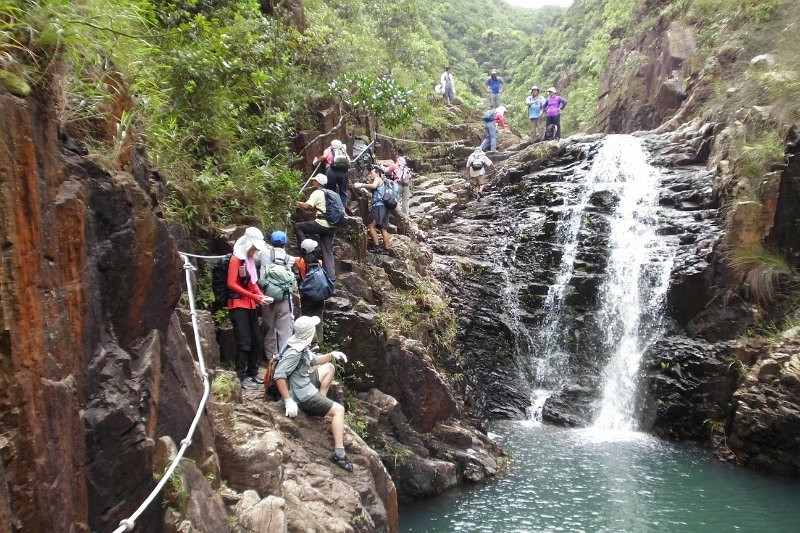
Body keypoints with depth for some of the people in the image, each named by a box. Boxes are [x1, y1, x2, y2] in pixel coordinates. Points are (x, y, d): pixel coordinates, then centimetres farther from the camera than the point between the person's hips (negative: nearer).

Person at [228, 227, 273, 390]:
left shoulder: (251, 259, 15)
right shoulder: (236, 258, -10)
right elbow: (231, 284, -16)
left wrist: (261, 294, 3)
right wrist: (253, 296, -18)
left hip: (251, 305, 8)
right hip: (239, 305, -8)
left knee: (256, 340, 9)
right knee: (244, 342, -10)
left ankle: (253, 373, 19)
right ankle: (242, 377, -6)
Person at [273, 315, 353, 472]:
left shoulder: (302, 345, 2)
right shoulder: (294, 352, -27)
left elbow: (315, 360, 19)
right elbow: (279, 375, -33)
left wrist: (332, 355, 3)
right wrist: (288, 401, -33)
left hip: (305, 383, 10)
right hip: (302, 395, -10)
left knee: (329, 367, 23)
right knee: (339, 410, -11)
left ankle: (321, 402, 18)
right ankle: (339, 454, -14)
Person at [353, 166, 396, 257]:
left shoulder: (378, 179, 0)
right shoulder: (380, 182, 28)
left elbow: (374, 186, -21)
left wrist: (361, 185, -17)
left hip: (379, 206, -10)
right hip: (383, 206, 10)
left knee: (370, 225, -13)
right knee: (383, 228, 11)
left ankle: (377, 247, -18)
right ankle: (387, 249, 13)